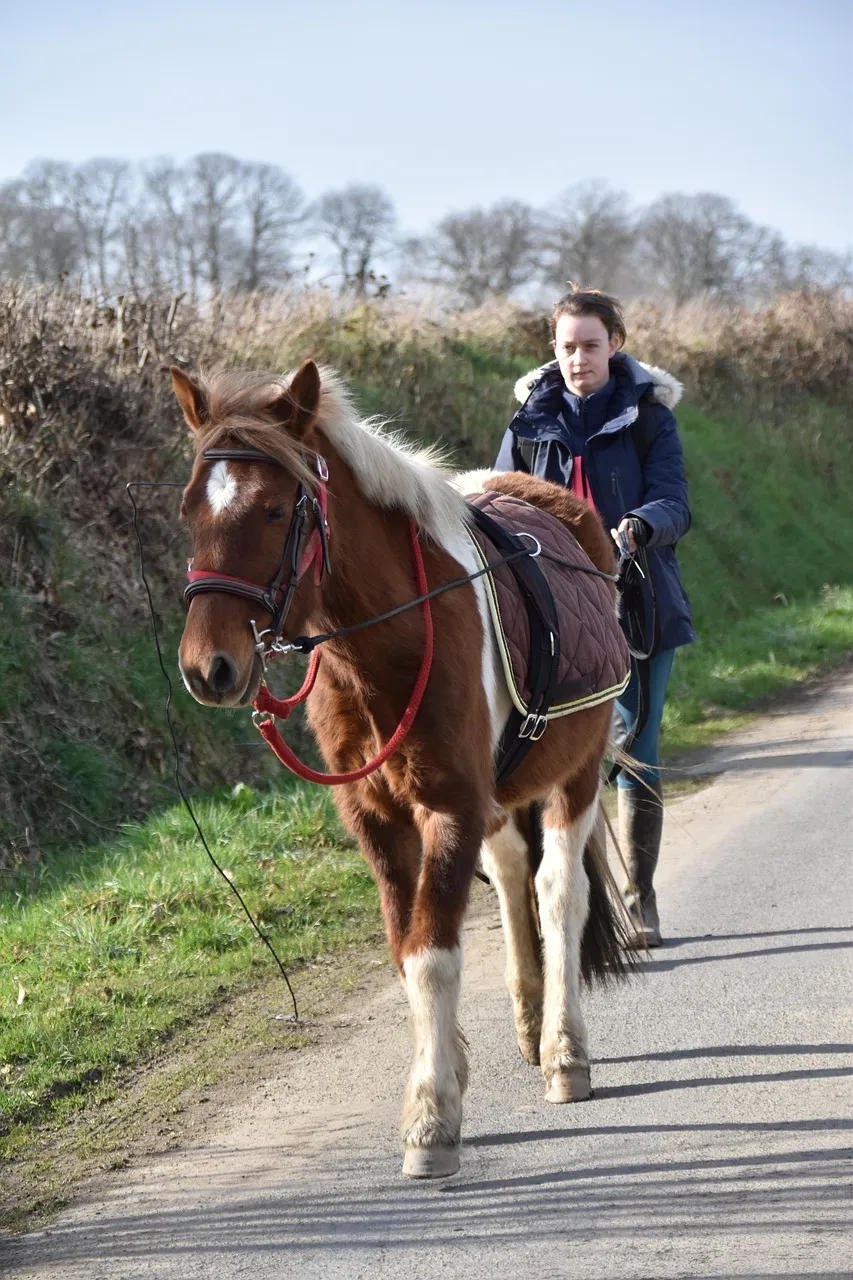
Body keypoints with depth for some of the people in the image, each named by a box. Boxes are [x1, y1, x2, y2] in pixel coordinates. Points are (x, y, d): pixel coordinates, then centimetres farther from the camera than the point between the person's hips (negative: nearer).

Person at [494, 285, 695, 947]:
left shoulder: (648, 416, 1)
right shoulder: (532, 421, 7)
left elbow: (675, 505, -8)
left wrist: (639, 527, -30)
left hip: (637, 606, -1)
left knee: (637, 754, 2)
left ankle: (640, 899, 13)